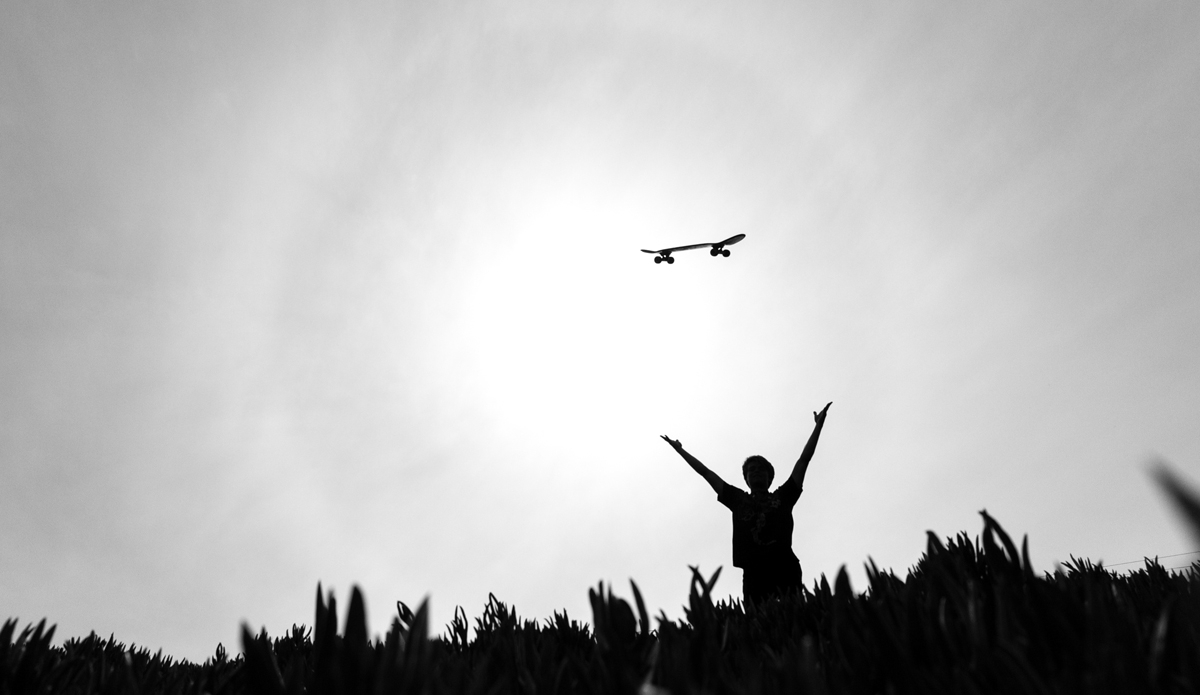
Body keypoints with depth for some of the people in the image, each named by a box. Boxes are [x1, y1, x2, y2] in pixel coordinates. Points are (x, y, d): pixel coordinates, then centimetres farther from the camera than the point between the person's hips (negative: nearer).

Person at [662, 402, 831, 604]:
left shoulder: (783, 496, 22)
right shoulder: (738, 499, 24)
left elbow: (803, 460, 23)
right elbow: (705, 472, 29)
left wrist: (818, 425, 24)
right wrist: (680, 450, 33)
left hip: (784, 567, 0)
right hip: (753, 571, 0)